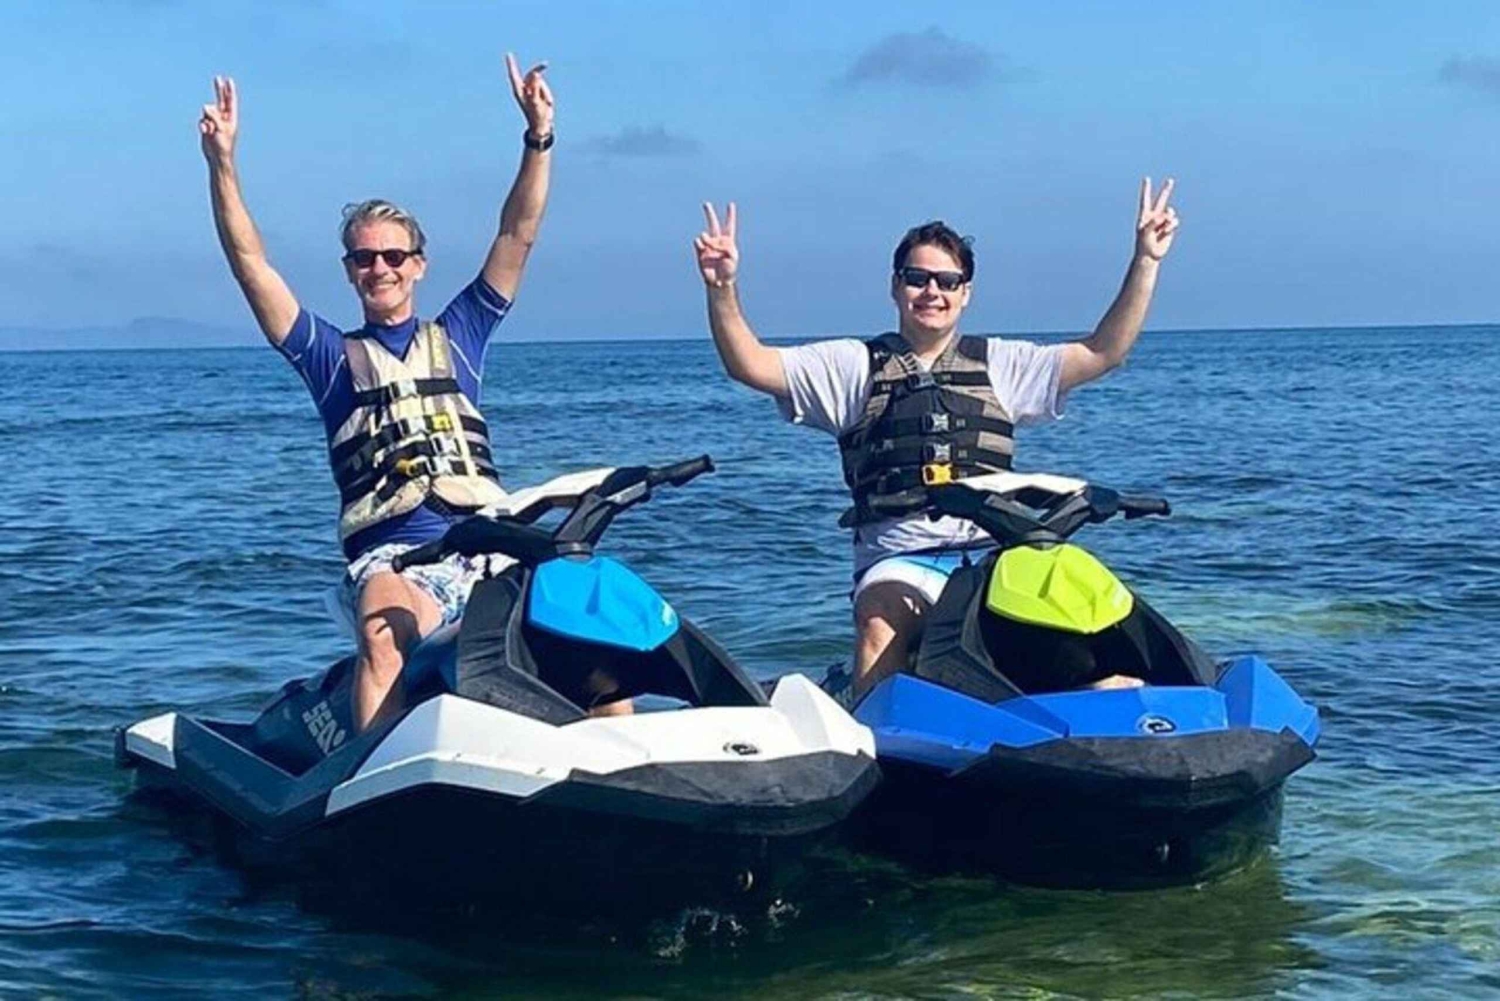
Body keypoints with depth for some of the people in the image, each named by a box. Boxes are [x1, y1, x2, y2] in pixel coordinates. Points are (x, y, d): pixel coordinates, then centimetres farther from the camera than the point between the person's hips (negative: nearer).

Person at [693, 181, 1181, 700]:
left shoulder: (999, 364, 21)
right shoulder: (855, 366, 15)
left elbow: (1103, 353, 16)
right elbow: (749, 365, 6)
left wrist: (1145, 262, 9)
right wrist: (722, 289, -10)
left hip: (994, 551, 2)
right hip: (900, 559, -1)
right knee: (882, 613, -36)